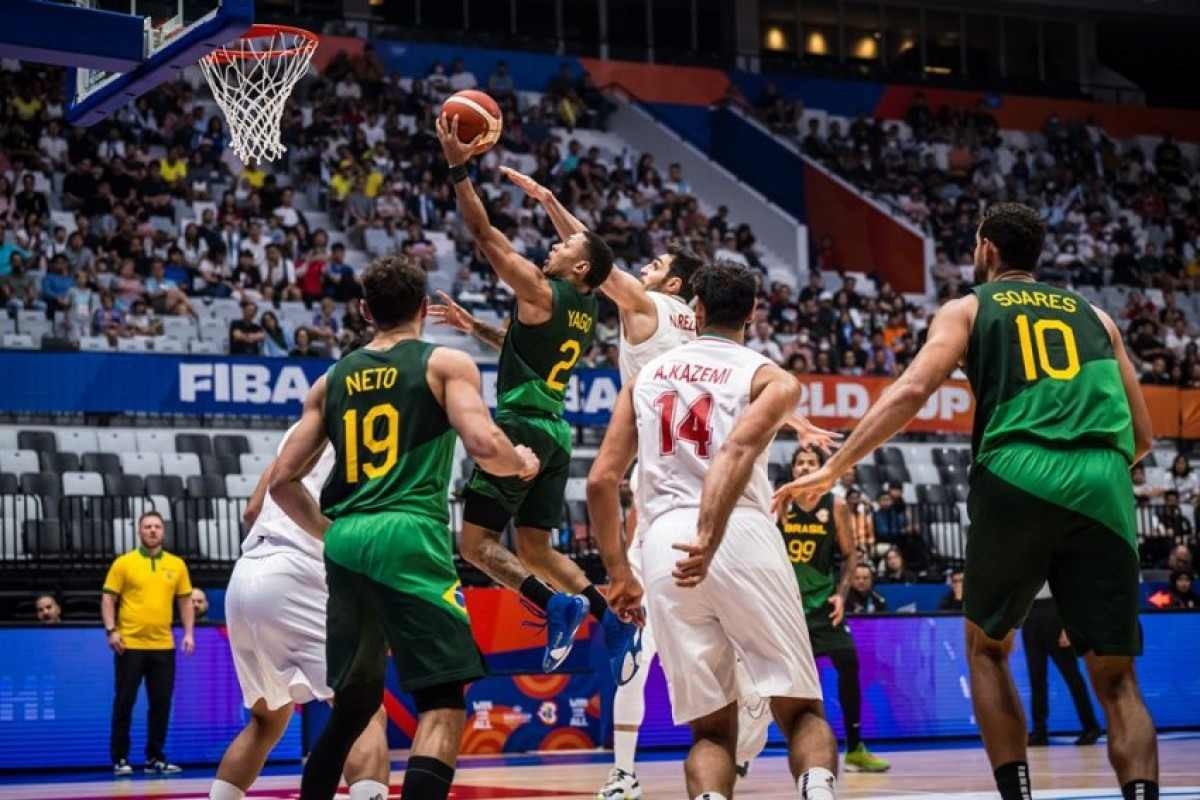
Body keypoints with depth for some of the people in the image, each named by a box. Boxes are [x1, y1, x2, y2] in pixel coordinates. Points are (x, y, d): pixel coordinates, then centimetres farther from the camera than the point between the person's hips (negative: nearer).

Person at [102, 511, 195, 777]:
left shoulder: (177, 565, 9)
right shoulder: (124, 563, 0)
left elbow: (185, 601, 14)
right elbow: (108, 599, -1)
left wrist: (188, 633, 4)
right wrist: (111, 630, -12)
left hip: (163, 646, 3)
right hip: (130, 645, -3)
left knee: (161, 703, 4)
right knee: (125, 702, 0)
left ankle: (155, 759, 12)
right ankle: (120, 759, 7)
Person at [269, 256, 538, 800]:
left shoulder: (333, 379, 17)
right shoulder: (446, 364, 4)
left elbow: (282, 479, 14)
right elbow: (484, 445, -11)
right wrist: (523, 463, 10)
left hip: (345, 545, 5)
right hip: (410, 538, -5)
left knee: (355, 697, 21)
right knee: (444, 701, -5)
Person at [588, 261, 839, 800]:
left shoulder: (647, 375, 23)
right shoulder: (771, 378, 11)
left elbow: (601, 481, 16)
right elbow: (738, 448, -12)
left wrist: (619, 574, 25)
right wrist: (712, 540, -23)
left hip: (664, 544, 2)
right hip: (744, 534, -2)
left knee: (711, 729, 11)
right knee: (801, 710, 6)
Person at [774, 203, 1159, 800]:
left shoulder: (969, 309, 16)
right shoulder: (1093, 316, 25)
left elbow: (910, 392, -1)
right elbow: (1141, 436, 23)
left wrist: (832, 469, 0)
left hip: (1018, 479, -2)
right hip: (1104, 490, 2)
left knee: (986, 649, 19)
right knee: (1116, 680, 6)